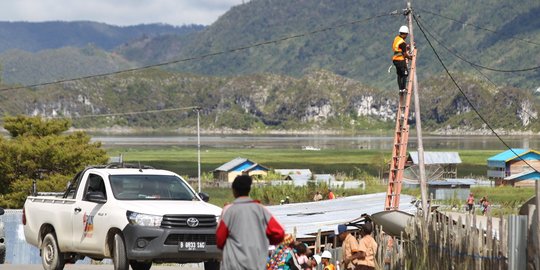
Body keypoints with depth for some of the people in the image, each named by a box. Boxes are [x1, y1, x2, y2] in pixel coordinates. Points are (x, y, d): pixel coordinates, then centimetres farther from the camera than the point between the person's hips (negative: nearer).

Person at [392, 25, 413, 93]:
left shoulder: (396, 38, 6)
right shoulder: (402, 43, -20)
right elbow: (405, 54, -16)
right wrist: (409, 57, 3)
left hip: (395, 59, 9)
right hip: (401, 60, -9)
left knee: (399, 74, 13)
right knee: (405, 73, -2)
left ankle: (400, 88, 14)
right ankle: (403, 88, -6)